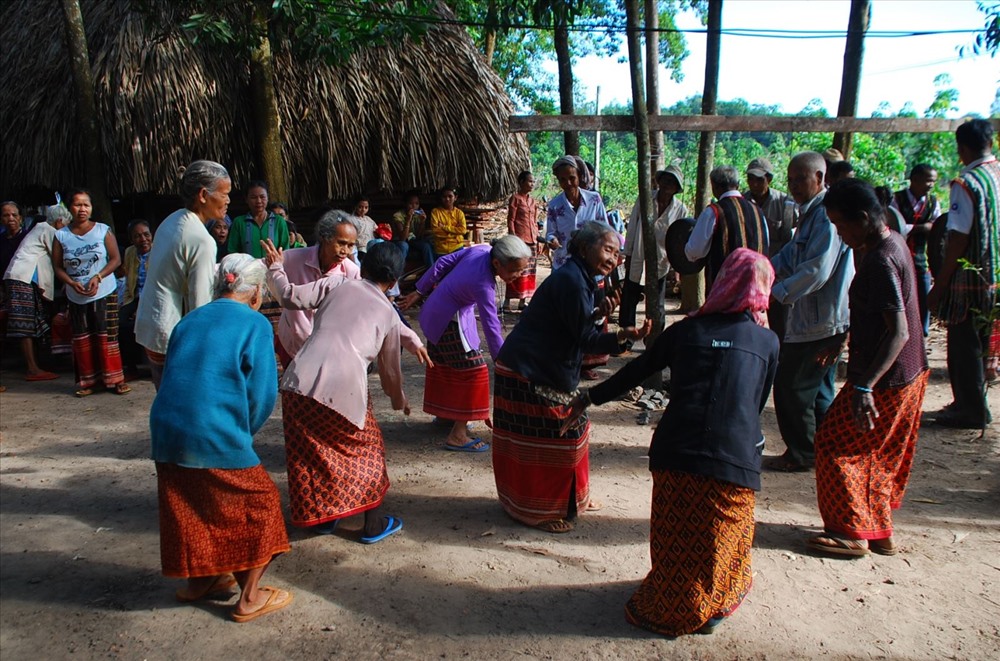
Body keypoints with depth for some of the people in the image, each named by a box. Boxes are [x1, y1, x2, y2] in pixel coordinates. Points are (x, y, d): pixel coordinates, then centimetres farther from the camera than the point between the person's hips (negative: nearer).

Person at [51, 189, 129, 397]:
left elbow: (116, 259, -4)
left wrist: (98, 277, -16)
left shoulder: (103, 231, -3)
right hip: (76, 297, 2)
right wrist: (72, 283, -14)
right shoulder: (61, 236, 1)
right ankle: (87, 381, 16)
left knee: (107, 336, -2)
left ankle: (113, 379, 5)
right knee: (81, 339, 6)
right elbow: (57, 267, 3)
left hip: (105, 293, -2)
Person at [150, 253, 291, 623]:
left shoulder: (189, 321, 13)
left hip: (166, 434, 7)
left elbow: (171, 381, 17)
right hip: (216, 439, -6)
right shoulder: (254, 324, -4)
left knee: (190, 506, 24)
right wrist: (244, 434, 9)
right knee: (258, 503, 11)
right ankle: (249, 598, 16)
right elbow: (263, 394, -9)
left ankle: (198, 581, 40)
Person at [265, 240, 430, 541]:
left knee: (310, 451, 22)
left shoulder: (335, 285, 15)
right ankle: (374, 523, 28)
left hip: (299, 381, 2)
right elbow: (390, 368, 23)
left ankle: (321, 516, 37)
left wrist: (275, 269, 26)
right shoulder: (388, 313, 16)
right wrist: (399, 400, 41)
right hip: (344, 387, -1)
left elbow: (292, 296, 6)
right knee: (367, 448, 22)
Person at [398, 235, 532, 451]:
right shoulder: (483, 285, -33)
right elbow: (492, 329, -31)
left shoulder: (480, 250, -12)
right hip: (449, 321, -9)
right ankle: (457, 435, -5)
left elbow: (444, 262, -1)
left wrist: (420, 291, 10)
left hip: (435, 313, 9)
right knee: (472, 370, -7)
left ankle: (443, 412, 42)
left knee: (445, 364, 23)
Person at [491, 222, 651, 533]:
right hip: (526, 372, -10)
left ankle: (571, 497, 34)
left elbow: (581, 333, 10)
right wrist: (623, 337, -31)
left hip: (549, 372, 10)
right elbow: (584, 337, -22)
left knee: (570, 431, 17)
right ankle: (537, 510, 14)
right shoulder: (570, 280, -20)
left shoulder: (580, 278, 11)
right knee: (545, 440, -1)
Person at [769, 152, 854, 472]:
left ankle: (802, 453, 12)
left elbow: (817, 271, -26)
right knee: (818, 389, 17)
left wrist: (776, 294, -23)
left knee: (791, 386, -2)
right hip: (813, 318, 10)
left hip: (821, 321, -10)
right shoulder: (810, 213, 15)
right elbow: (788, 258, 19)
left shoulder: (827, 215, -18)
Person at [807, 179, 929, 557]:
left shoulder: (880, 261, -24)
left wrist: (865, 387, -35)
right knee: (880, 455, 19)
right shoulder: (894, 244, 7)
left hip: (885, 380, -10)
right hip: (909, 374, 10)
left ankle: (852, 533, 11)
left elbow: (899, 332, -30)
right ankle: (878, 531, 30)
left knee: (836, 445, 2)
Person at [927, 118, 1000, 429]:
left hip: (971, 278, -8)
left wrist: (939, 286, -14)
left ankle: (971, 411, 12)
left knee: (964, 346, 4)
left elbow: (958, 240, -19)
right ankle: (970, 403, 31)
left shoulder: (967, 184, -17)